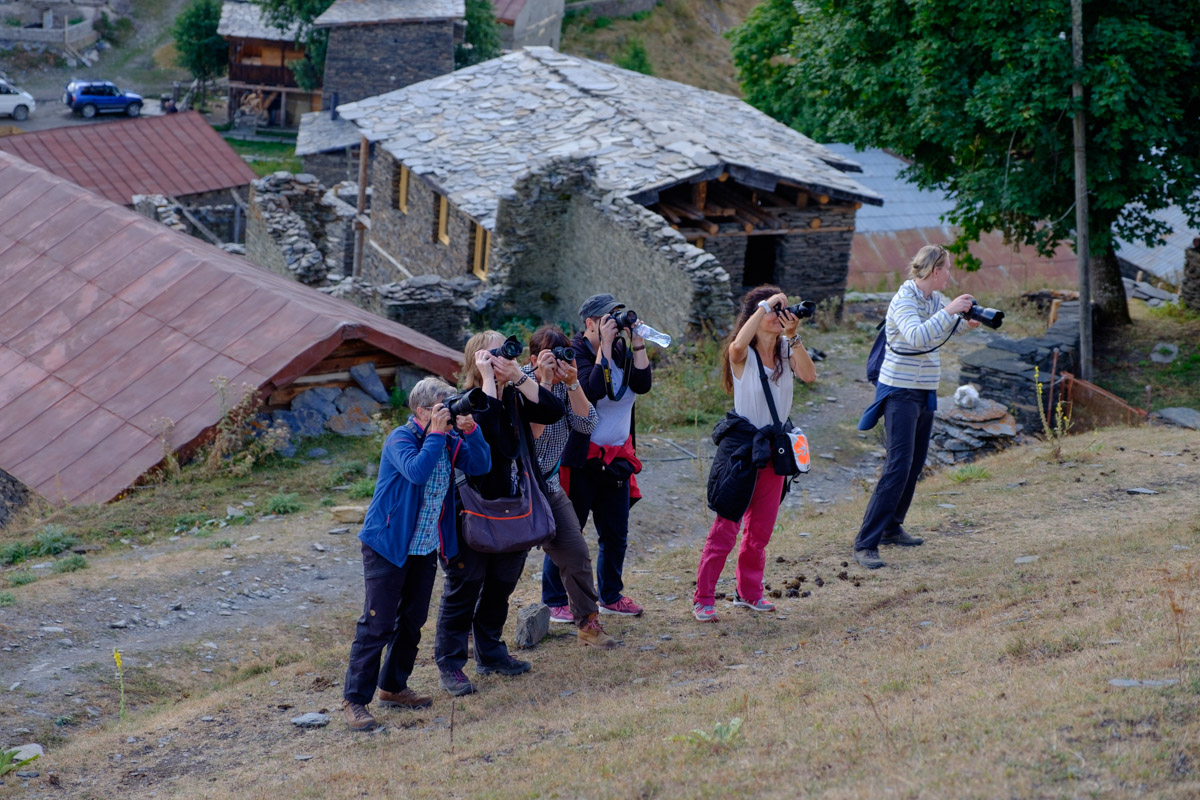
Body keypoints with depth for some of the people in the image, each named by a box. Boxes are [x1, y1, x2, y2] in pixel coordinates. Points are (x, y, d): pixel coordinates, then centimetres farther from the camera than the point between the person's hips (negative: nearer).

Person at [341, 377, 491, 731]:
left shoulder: (450, 440, 3)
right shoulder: (401, 439, -17)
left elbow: (481, 465, -4)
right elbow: (417, 471, -35)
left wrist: (470, 430, -16)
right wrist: (436, 433, -31)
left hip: (425, 547, 7)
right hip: (388, 545, -7)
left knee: (412, 621, 15)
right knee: (377, 624, -7)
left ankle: (393, 686, 29)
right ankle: (354, 699, -1)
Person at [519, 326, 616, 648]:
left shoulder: (563, 384, 0)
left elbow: (587, 424, -9)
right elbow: (533, 431, -28)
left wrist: (572, 382, -19)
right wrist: (545, 381, -29)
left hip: (547, 485, 5)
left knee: (576, 554, 2)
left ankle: (588, 622, 14)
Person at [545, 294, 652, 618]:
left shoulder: (622, 351, 8)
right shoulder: (575, 353, -11)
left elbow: (642, 384, -6)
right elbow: (593, 389, -27)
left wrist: (637, 342, -11)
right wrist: (606, 345, -24)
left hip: (616, 458, 7)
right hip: (580, 458, -7)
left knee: (616, 534, 13)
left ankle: (610, 597, 28)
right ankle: (554, 601, 8)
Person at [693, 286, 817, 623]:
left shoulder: (785, 350, 5)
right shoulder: (742, 354, -10)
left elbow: (809, 375, -13)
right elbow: (737, 346, -36)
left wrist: (793, 337, -20)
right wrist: (765, 305, -30)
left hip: (773, 447, 6)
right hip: (740, 444, -5)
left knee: (761, 529, 13)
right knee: (726, 526, -6)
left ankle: (749, 592, 28)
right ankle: (703, 598, 1)